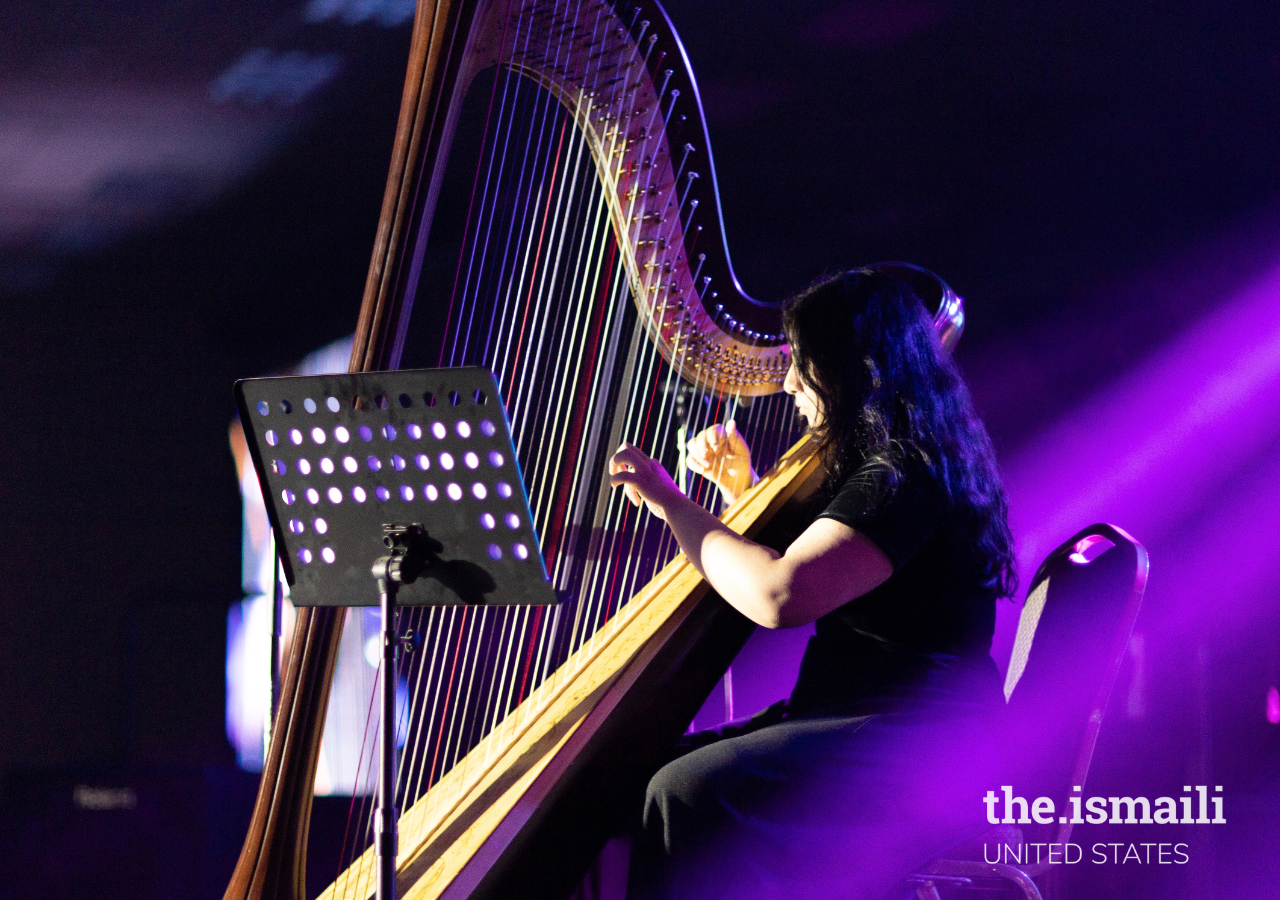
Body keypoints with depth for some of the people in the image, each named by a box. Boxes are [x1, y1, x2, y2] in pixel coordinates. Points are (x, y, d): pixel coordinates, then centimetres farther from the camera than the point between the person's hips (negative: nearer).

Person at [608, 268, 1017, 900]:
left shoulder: (905, 478, -16)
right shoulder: (896, 463, 17)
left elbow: (779, 596, -27)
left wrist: (672, 503, -15)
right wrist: (742, 492, 17)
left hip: (917, 759, -11)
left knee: (687, 794, -26)